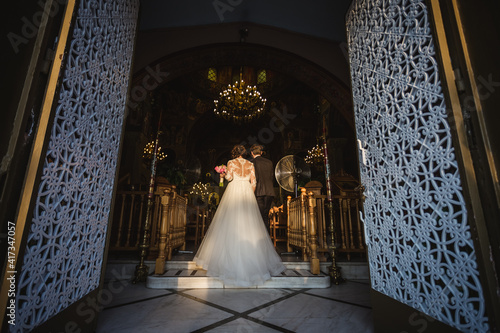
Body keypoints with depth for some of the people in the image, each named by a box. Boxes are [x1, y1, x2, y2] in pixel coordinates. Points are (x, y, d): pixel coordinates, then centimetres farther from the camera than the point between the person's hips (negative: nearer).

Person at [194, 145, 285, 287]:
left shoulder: (231, 162, 3)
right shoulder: (250, 164, 11)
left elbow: (229, 177, -9)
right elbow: (253, 182, 6)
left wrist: (223, 175, 12)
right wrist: (250, 196, 14)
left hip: (233, 191, -2)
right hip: (247, 192, 3)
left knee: (231, 224, 0)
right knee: (248, 225, 5)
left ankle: (231, 259, 4)